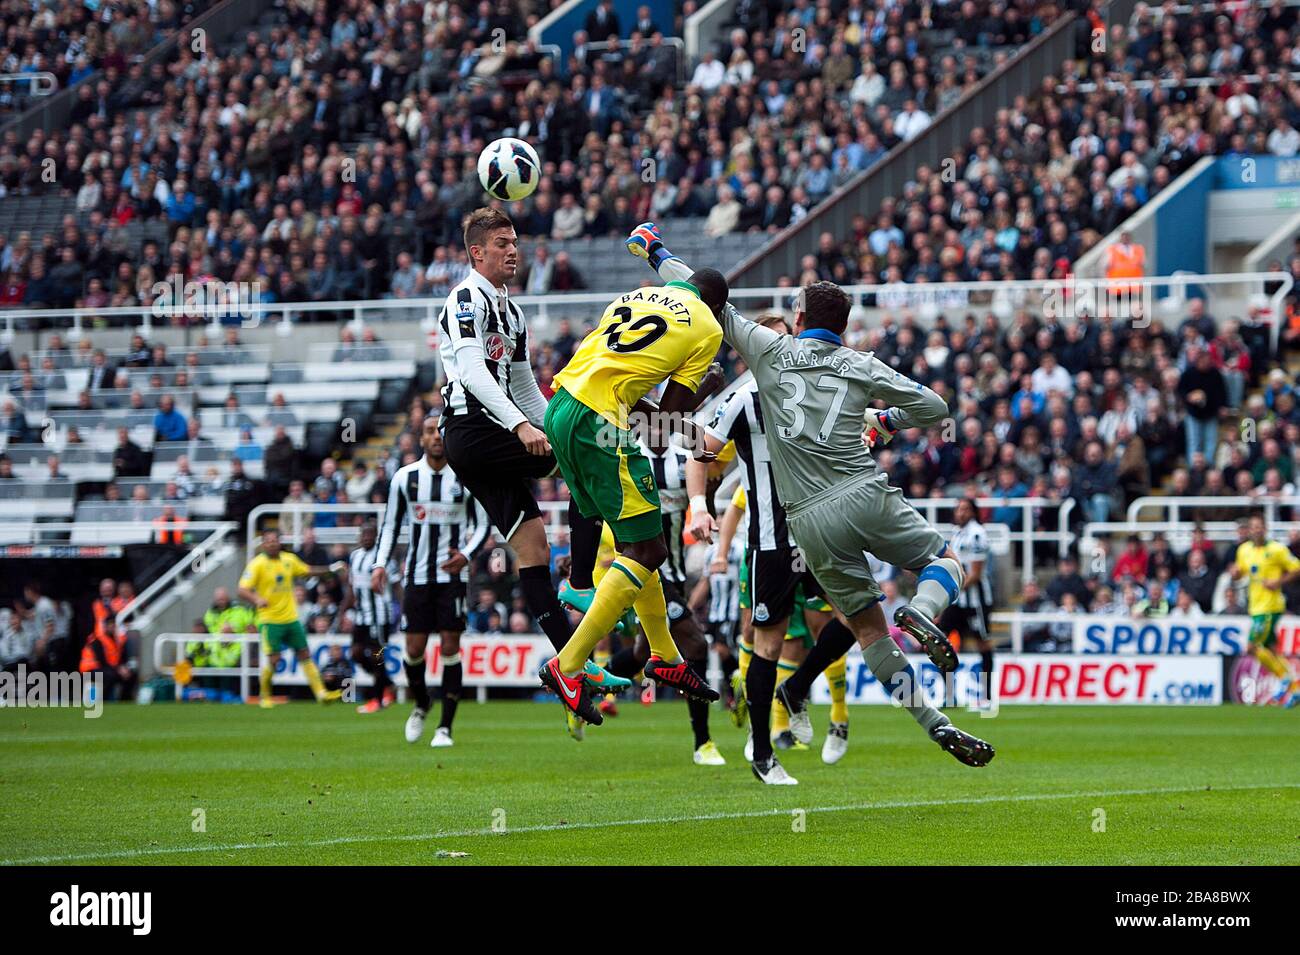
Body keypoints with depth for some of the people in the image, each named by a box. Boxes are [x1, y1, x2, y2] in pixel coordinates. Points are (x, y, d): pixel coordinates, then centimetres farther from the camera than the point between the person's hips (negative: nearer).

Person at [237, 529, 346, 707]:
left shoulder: (289, 559, 6)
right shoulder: (257, 564, -11)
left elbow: (308, 571, 23)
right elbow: (242, 590, -17)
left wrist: (330, 569, 13)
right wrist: (257, 600, -36)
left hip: (290, 617, 5)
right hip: (269, 620, -5)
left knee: (305, 655, 6)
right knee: (271, 659, -9)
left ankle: (320, 693, 8)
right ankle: (265, 697, 10)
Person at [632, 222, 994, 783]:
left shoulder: (771, 351, 9)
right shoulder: (861, 367, 10)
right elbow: (934, 408, 10)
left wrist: (656, 252, 28)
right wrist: (887, 421, 30)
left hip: (809, 520, 1)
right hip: (865, 496, -1)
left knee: (867, 625, 9)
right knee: (946, 561, 17)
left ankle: (936, 726, 1)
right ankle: (921, 613, -19)